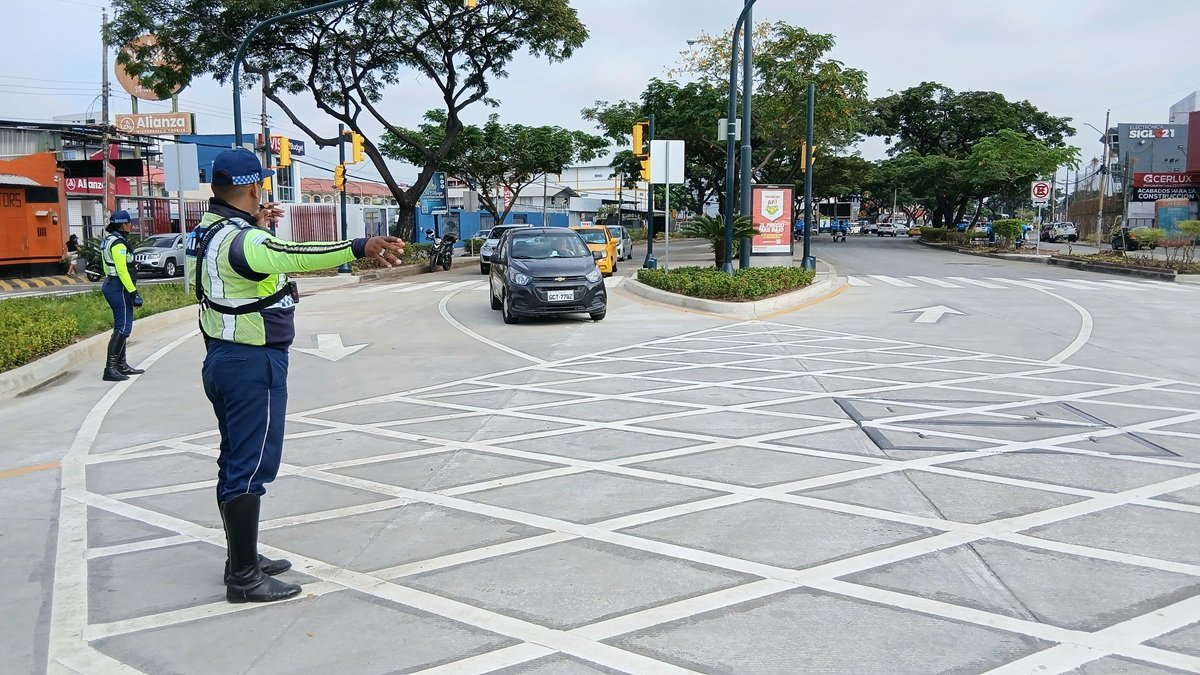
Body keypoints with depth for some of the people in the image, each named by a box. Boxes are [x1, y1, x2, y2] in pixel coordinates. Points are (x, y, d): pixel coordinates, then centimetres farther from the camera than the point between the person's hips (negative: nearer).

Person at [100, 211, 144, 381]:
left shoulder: (108, 240, 17)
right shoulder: (118, 243, -16)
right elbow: (122, 270, -23)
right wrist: (133, 292, -23)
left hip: (110, 284, 11)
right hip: (119, 288, -11)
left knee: (122, 327, 16)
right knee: (123, 328, -11)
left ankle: (121, 365, 23)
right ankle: (110, 368, -14)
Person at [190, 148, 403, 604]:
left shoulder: (206, 233, 10)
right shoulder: (242, 241, -21)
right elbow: (294, 255, -40)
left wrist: (256, 224, 31)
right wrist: (361, 248, -51)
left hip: (222, 358, 11)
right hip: (253, 364, -10)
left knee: (236, 463, 17)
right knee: (250, 469, -5)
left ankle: (242, 558, 30)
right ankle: (244, 578, 2)